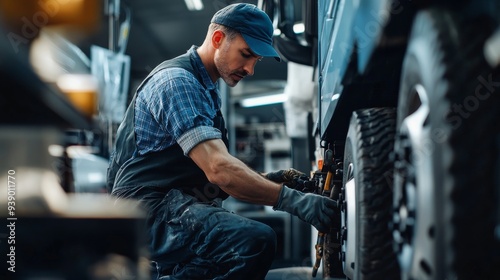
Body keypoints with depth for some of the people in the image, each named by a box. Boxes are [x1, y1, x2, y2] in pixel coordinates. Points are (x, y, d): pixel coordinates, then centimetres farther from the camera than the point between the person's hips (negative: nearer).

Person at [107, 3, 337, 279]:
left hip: (174, 205, 11)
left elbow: (211, 169, 22)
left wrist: (265, 181, 6)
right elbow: (219, 169, -23)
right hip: (151, 208, -11)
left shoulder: (206, 89, 22)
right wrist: (294, 201, -24)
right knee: (256, 241, -30)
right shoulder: (177, 81, -12)